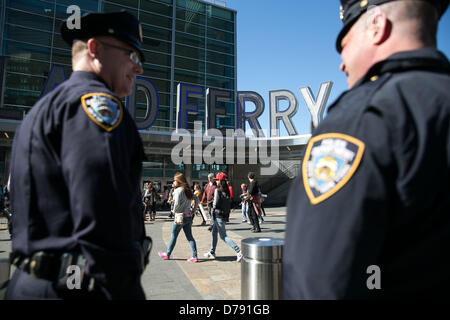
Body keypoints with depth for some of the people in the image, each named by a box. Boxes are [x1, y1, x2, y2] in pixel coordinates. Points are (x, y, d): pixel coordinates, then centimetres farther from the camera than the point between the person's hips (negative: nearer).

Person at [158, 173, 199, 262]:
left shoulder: (178, 190, -16)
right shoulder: (188, 190, 9)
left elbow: (177, 204, -24)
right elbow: (196, 198, 15)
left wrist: (174, 210, -6)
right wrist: (193, 209, 13)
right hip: (189, 216, 7)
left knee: (173, 236, 10)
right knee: (189, 236, 9)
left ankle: (167, 254, 26)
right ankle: (195, 256, 6)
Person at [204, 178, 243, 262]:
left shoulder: (217, 190, -14)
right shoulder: (227, 190, 7)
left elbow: (216, 203, -17)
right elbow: (229, 202, 10)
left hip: (218, 215, -8)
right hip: (224, 214, 9)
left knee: (223, 236, -4)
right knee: (214, 233, 20)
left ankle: (238, 251, -10)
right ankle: (212, 252, 29)